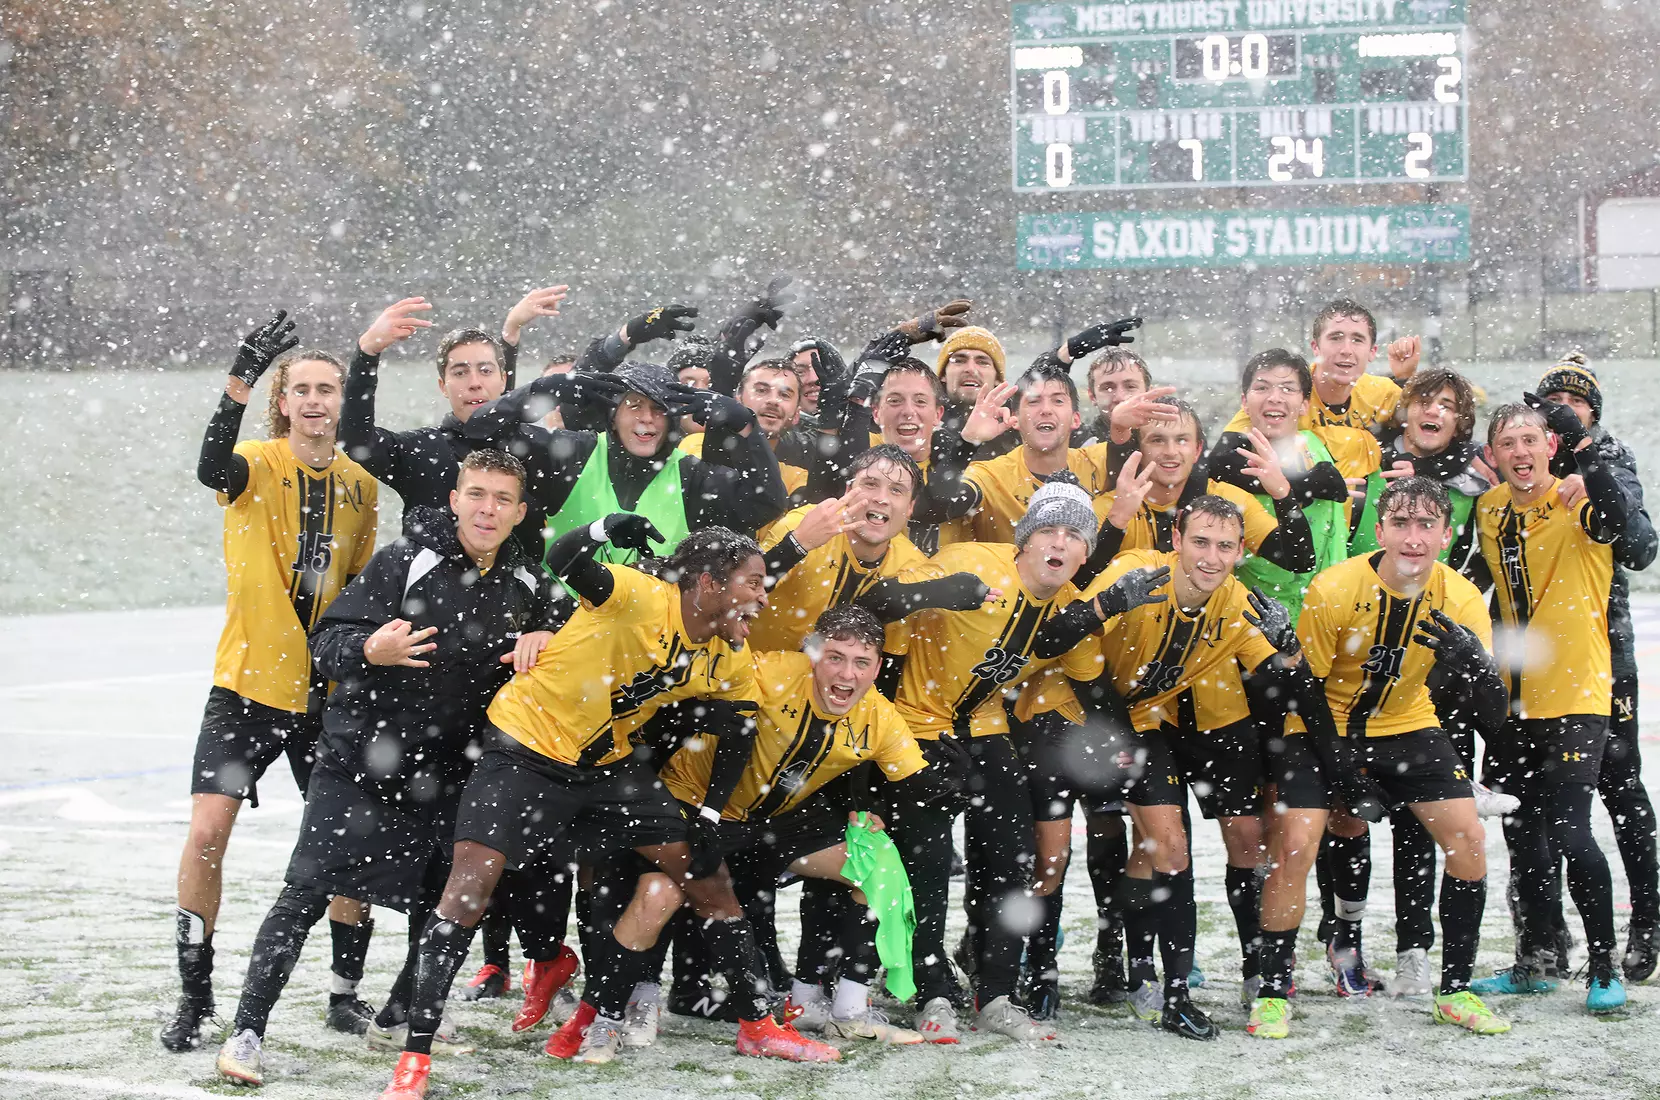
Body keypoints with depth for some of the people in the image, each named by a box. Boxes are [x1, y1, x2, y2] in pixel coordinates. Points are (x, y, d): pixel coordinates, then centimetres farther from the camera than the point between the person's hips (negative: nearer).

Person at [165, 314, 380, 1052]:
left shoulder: (360, 485, 5)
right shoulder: (259, 465, -8)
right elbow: (213, 468, -33)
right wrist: (241, 380, -45)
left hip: (328, 693, 3)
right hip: (247, 684, -3)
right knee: (207, 832, -10)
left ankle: (346, 991, 19)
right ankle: (195, 997, 3)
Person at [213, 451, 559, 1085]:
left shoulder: (526, 584, 4)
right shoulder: (406, 561, -11)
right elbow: (326, 642, -13)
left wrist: (543, 638, -4)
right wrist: (371, 651, -35)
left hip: (448, 777, 5)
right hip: (360, 763, -5)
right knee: (306, 896, -9)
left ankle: (400, 1017, 29)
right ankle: (247, 1033, -5)